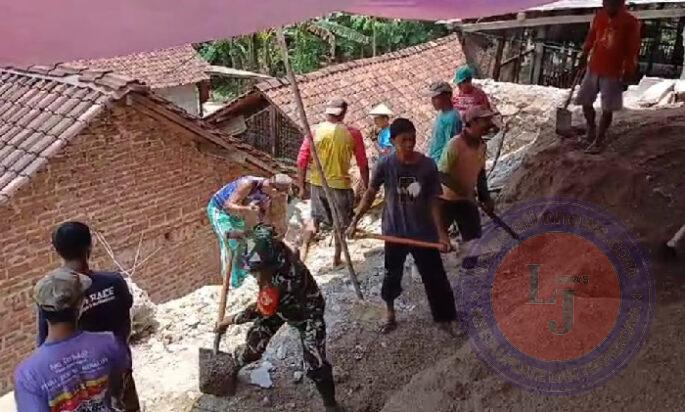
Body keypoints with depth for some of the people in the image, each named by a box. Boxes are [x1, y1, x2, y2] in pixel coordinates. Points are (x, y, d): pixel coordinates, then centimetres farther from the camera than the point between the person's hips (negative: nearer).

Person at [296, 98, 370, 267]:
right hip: (340, 184, -2)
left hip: (317, 183, 2)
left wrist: (301, 186, 5)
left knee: (315, 217, 25)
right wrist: (365, 186, 9)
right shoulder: (353, 134, -9)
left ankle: (303, 251, 17)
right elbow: (363, 164, -4)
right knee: (341, 223, 19)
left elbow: (302, 160, -5)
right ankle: (337, 259, 30)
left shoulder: (315, 131, -6)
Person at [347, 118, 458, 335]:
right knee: (392, 276, 17)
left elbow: (433, 201, -5)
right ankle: (390, 312, 41)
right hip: (394, 232, 0)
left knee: (435, 277, 8)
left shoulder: (428, 166, -11)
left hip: (424, 233, 1)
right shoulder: (385, 165, -14)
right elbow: (370, 194, -1)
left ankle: (444, 318, 28)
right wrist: (355, 221, -6)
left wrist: (441, 232, -10)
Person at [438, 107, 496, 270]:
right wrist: (461, 190, -29)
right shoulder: (455, 144, -24)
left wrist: (486, 197, 6)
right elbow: (441, 175, -25)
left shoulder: (482, 146, 0)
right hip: (446, 199, -7)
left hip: (468, 200, 7)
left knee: (473, 237, 7)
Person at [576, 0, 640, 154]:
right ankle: (591, 127, 37)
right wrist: (584, 55, 15)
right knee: (585, 102, 11)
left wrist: (627, 76, -9)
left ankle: (599, 140, 17)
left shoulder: (631, 22, -13)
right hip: (593, 69, 4)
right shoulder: (599, 16, -1)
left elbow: (632, 51, -9)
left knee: (607, 109, 3)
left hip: (613, 73, -4)